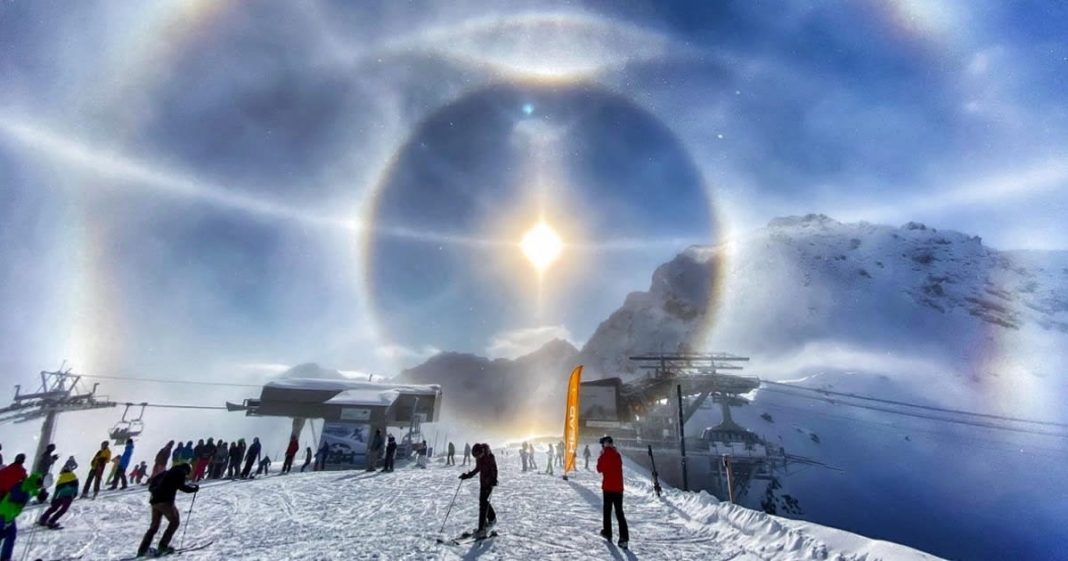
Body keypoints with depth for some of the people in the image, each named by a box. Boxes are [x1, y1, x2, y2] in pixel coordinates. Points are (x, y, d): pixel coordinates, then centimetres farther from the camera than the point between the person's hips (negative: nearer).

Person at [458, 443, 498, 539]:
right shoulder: (478, 458, 3)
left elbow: (494, 469, -20)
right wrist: (467, 475, 13)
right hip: (482, 481, 8)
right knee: (484, 502, 15)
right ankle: (492, 519, 37)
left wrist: (494, 480, -33)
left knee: (483, 503, -11)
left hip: (489, 482, -8)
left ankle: (482, 529, -9)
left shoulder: (489, 457, -19)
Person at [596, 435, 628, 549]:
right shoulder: (617, 454, 7)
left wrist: (599, 457, 3)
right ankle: (624, 537, -5)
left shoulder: (605, 455, -13)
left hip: (608, 487, -5)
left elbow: (599, 469, -5)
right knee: (619, 512, 4)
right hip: (618, 487, 5)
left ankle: (607, 533, 21)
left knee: (607, 511, 12)